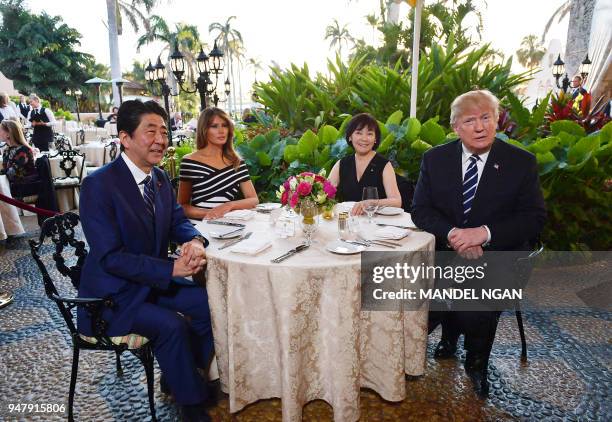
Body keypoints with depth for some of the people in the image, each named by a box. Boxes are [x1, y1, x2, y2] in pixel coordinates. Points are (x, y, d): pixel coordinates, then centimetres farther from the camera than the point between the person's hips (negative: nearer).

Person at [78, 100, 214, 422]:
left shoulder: (160, 178, 0)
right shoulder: (99, 185, -22)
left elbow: (178, 221, 7)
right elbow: (110, 257, -25)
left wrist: (195, 241, -18)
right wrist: (172, 268, -32)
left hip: (156, 281, 7)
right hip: (114, 293, -7)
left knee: (211, 303, -3)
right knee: (171, 324, -27)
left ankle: (178, 374, 19)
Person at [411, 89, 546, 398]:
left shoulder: (521, 162, -2)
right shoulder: (435, 158, 2)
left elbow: (534, 219, -5)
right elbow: (420, 210, -1)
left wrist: (484, 233, -21)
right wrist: (452, 234, -21)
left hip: (497, 254, -2)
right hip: (445, 248, 2)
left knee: (477, 312, -27)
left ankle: (476, 362, 10)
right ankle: (449, 335, 15)